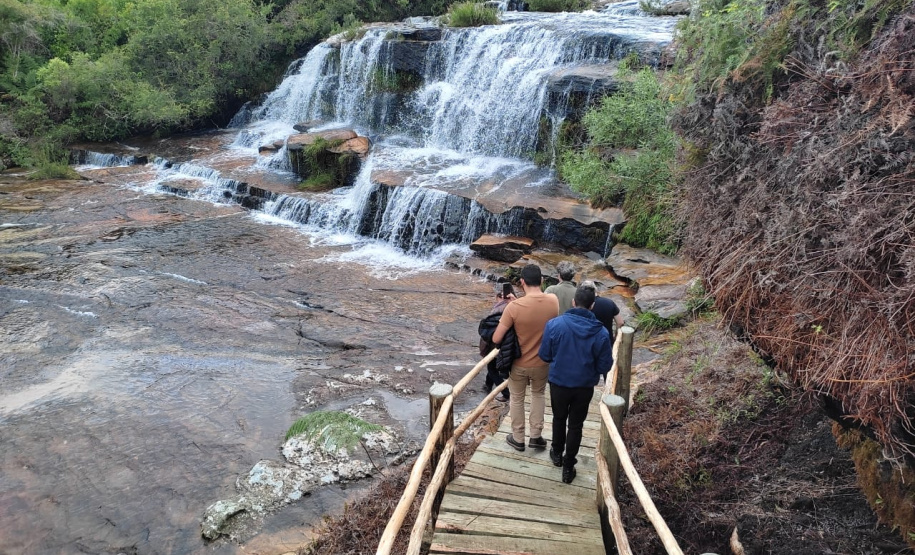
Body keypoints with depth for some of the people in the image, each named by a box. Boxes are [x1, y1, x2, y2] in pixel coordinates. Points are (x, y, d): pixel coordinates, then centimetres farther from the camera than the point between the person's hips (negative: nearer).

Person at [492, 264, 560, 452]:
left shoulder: (514, 307, -26)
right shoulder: (553, 302, -15)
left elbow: (496, 339, -20)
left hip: (519, 363, -2)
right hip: (542, 362, 3)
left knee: (517, 399, 19)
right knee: (538, 395, 27)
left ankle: (518, 439, 32)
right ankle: (536, 436, 30)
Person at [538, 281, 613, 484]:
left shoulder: (554, 324, -19)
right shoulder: (601, 332, -16)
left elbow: (544, 355, -8)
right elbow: (604, 366, -9)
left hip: (559, 382, 0)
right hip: (585, 386, 0)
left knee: (559, 418, 25)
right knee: (576, 425, 17)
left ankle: (557, 454, 45)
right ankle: (568, 467, 26)